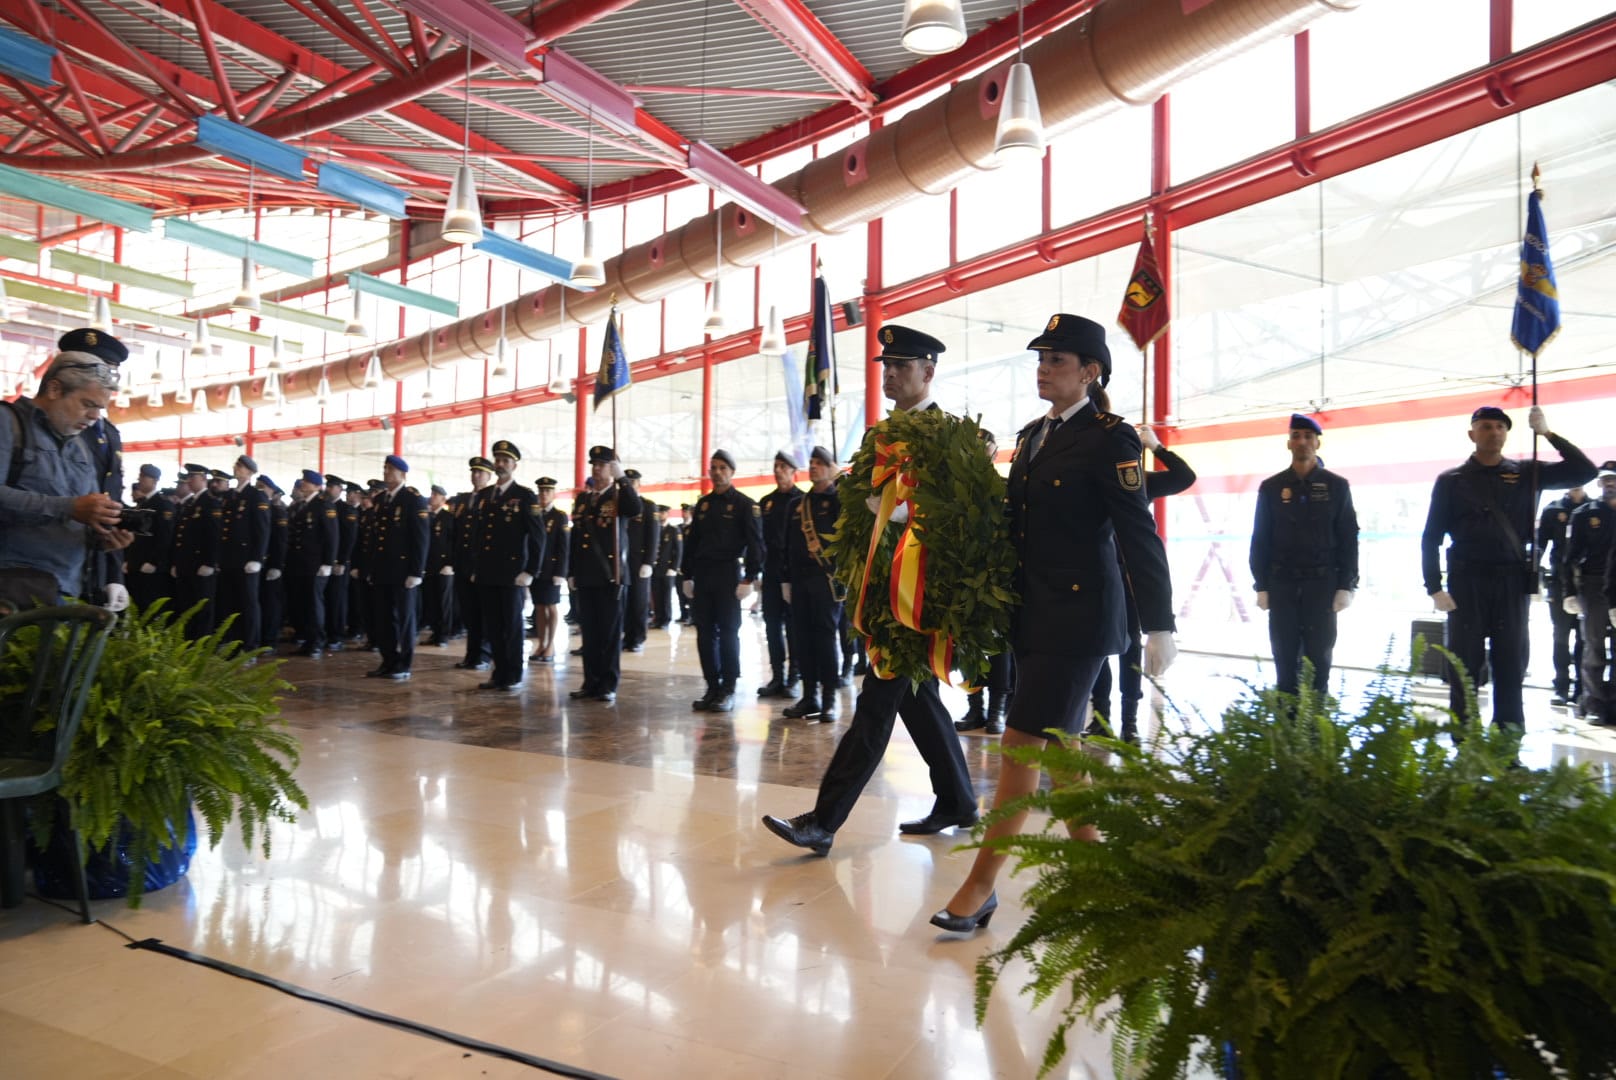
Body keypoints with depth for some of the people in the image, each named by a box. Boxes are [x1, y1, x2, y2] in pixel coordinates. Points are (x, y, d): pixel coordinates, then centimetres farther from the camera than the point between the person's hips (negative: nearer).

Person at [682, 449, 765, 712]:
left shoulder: (745, 504, -1)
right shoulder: (702, 504, 15)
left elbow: (755, 543, -6)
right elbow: (691, 540, 17)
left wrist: (749, 579, -13)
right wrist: (687, 576, 11)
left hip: (729, 576, -5)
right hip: (702, 576, 5)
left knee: (728, 632, -2)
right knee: (705, 633, 5)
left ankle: (728, 690, 5)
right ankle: (712, 688, 13)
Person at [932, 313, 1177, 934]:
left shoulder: (1109, 438, -8)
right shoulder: (1031, 435, 14)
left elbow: (1138, 535, -11)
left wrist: (1159, 626, -13)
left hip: (1079, 612, -8)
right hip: (1033, 610, 8)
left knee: (1022, 743, -6)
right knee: (1058, 744, 14)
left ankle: (980, 888, 4)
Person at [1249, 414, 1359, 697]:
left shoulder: (1337, 486, 4)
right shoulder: (1271, 487, 6)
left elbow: (1348, 539, 2)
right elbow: (1260, 540, 4)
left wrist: (1346, 586, -5)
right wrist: (1261, 586, -1)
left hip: (1322, 584, -1)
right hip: (1282, 585, 1)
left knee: (1318, 659, 3)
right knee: (1285, 660, 3)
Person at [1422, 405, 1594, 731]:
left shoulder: (1526, 473, 9)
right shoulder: (1451, 481, 4)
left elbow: (1585, 471, 2)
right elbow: (1431, 538, 2)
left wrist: (1547, 433, -6)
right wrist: (1434, 588, -7)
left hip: (1512, 582, 2)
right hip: (1467, 582, -2)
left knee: (1511, 665, 5)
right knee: (1465, 664, 2)